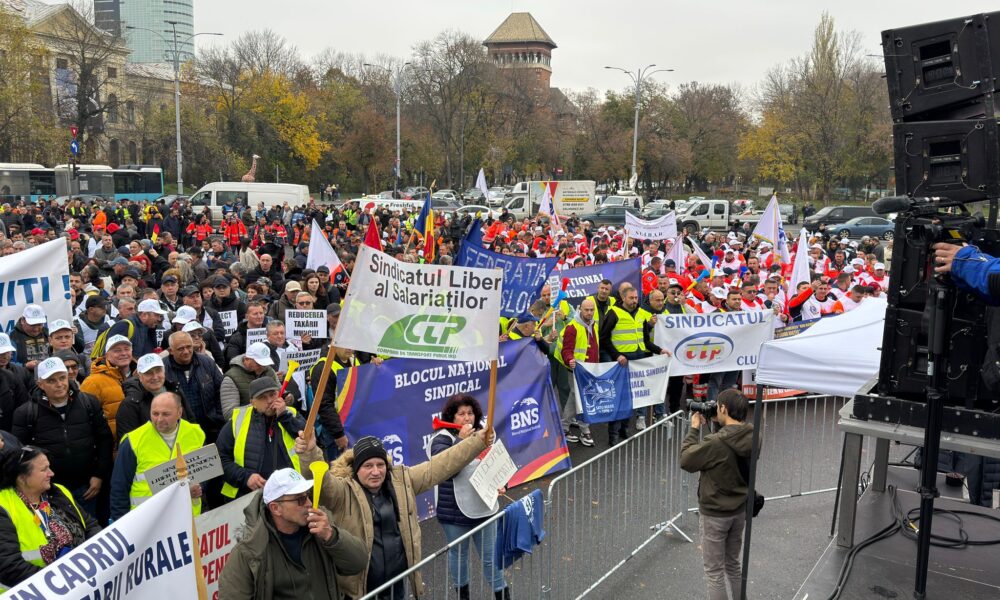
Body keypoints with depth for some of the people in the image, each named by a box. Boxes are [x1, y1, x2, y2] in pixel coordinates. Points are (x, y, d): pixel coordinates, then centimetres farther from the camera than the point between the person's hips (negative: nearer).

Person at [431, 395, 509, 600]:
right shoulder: (442, 439, -14)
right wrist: (461, 441, -30)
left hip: (484, 506, 3)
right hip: (455, 511, -3)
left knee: (490, 554, 14)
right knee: (458, 554, 17)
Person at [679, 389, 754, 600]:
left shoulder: (715, 442, -29)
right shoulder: (752, 436, -9)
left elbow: (686, 460, -15)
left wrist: (694, 429, -7)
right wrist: (719, 424, 1)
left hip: (715, 514, -7)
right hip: (740, 510, 7)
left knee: (714, 571, 8)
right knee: (733, 564, 24)